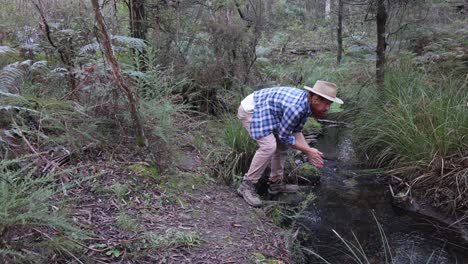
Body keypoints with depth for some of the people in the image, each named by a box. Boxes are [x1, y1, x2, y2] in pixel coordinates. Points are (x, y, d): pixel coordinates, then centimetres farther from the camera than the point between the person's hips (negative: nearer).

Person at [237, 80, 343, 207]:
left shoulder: (306, 103, -1)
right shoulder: (296, 106, -31)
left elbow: (296, 131, 5)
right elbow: (283, 135, -19)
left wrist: (310, 151, -6)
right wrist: (307, 151, -12)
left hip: (262, 111, 10)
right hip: (250, 110, -10)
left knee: (282, 144, 12)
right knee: (269, 146, -23)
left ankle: (275, 183, 21)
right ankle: (246, 185, -12)